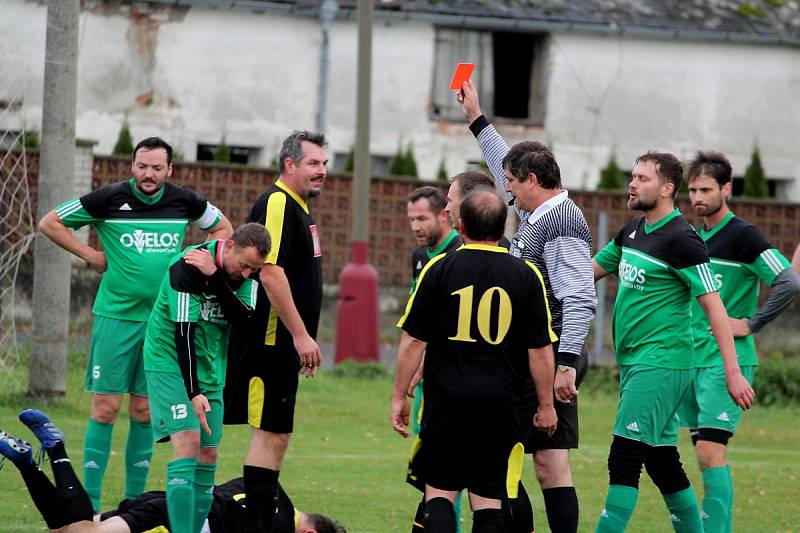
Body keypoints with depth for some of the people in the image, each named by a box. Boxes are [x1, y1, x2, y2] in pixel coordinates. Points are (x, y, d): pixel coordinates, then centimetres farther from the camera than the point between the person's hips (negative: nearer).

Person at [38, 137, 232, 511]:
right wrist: (90, 255, -2)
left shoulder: (185, 202, 2)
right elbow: (50, 223, 3)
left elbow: (223, 228, 21)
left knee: (144, 411, 7)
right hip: (116, 315, -3)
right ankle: (90, 503, -1)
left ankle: (134, 501, 14)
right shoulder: (109, 199, -6)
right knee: (106, 407, -5)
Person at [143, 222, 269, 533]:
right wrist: (193, 392, -26)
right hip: (172, 364, -7)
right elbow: (184, 331, -24)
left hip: (210, 369, 7)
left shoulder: (246, 271, -1)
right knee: (187, 444, -20)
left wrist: (215, 277, -28)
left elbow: (243, 318, -16)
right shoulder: (188, 267, -22)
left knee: (208, 454, 4)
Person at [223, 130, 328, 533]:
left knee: (276, 434, 12)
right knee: (271, 434, -9)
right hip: (270, 343, -10)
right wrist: (300, 334, -23)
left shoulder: (298, 207, 18)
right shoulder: (277, 204, -15)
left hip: (282, 345, 10)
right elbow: (270, 273, -23)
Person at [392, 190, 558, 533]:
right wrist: (546, 406, 11)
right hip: (500, 407, 1)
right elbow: (540, 350, 1)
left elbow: (414, 341, -3)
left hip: (446, 402, -1)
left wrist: (399, 396, 5)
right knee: (489, 500, 5)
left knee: (439, 492, 7)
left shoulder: (439, 269, -3)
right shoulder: (526, 275, 0)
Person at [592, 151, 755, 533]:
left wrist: (732, 372, -18)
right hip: (634, 362, 9)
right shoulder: (632, 232, 12)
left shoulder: (680, 239, -13)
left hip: (660, 364, -9)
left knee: (624, 459, -13)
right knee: (661, 462, 12)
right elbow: (589, 271, 25)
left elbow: (713, 306, -15)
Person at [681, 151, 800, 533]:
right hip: (691, 358, 8)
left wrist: (751, 325, -15)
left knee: (710, 453, -14)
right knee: (703, 452, 8)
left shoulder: (743, 236, -9)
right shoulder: (693, 238, 14)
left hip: (726, 359, -8)